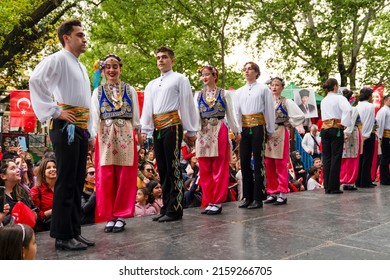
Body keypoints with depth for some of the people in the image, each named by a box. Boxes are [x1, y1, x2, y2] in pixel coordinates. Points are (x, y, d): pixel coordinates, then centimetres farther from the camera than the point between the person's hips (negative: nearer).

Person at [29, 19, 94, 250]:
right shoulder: (58, 59, -4)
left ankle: (75, 232, 17)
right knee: (66, 183, -6)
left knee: (78, 183, 9)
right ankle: (63, 236, 3)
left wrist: (90, 134, 20)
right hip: (65, 128, -8)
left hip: (81, 130, 8)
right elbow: (35, 80, -21)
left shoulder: (82, 67, 22)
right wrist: (54, 111, -18)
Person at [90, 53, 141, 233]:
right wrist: (94, 136, -3)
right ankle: (109, 216, 9)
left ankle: (121, 215, 10)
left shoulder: (130, 90, 11)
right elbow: (94, 117, 6)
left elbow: (135, 116, 9)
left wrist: (137, 135, 3)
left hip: (126, 135, 0)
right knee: (105, 177, -1)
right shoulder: (98, 92, 12)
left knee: (125, 177, 0)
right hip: (105, 136, 0)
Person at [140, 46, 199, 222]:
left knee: (173, 169, -6)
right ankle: (166, 208, 15)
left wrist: (191, 130, -4)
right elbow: (147, 108, 16)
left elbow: (187, 104, 0)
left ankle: (175, 210, -1)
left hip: (172, 126, -6)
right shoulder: (152, 84, 23)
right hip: (157, 129, 7)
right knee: (162, 170, 8)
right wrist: (144, 130, 6)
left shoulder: (180, 79, 4)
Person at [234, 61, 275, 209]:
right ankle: (247, 196, 15)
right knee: (244, 162, 5)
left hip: (258, 128, -4)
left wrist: (270, 130, -1)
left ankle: (258, 198, 3)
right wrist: (238, 130, 1)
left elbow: (269, 110, 1)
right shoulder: (239, 92, 14)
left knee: (258, 162, -2)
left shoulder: (263, 89, 2)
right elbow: (237, 112, 10)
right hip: (244, 129, 5)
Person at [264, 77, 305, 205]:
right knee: (269, 165, 5)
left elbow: (299, 116, -6)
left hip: (281, 134, -4)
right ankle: (272, 192, 14)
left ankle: (282, 193, 2)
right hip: (267, 134, 4)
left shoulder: (287, 102, 0)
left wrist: (287, 124, -2)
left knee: (281, 164, -4)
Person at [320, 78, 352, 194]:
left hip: (324, 129, 6)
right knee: (336, 158, -3)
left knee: (326, 158, 6)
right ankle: (334, 187, -2)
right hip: (336, 129, -6)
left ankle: (327, 187, 7)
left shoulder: (323, 101, 16)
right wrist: (344, 123, -14)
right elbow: (348, 109, -23)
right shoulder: (339, 98, -5)